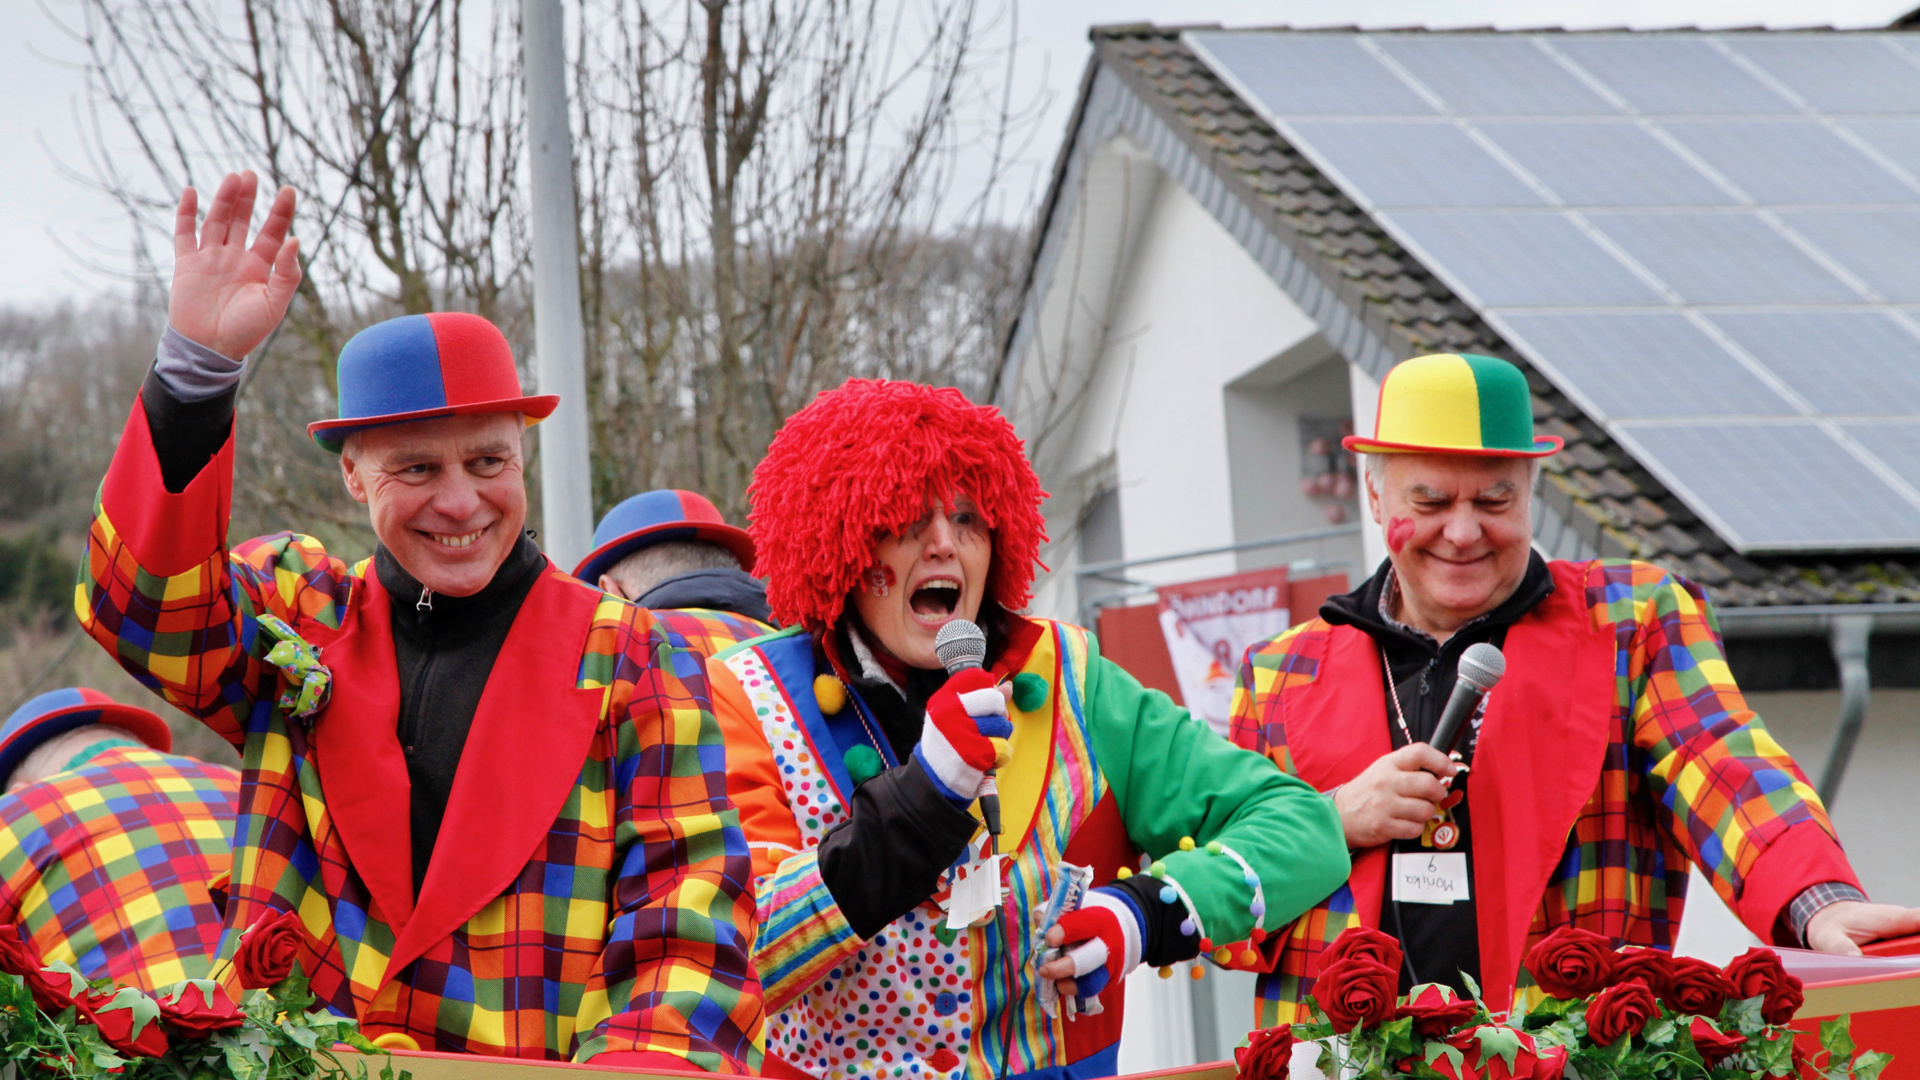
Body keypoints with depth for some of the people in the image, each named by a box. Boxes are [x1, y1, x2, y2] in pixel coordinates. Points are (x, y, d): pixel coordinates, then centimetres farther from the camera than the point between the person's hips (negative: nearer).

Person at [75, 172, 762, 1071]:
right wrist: (197, 361, -15)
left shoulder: (627, 657, 9)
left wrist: (643, 1058, -13)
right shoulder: (300, 616, 13)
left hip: (542, 1064, -2)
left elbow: (691, 898, 4)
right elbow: (144, 600, -4)